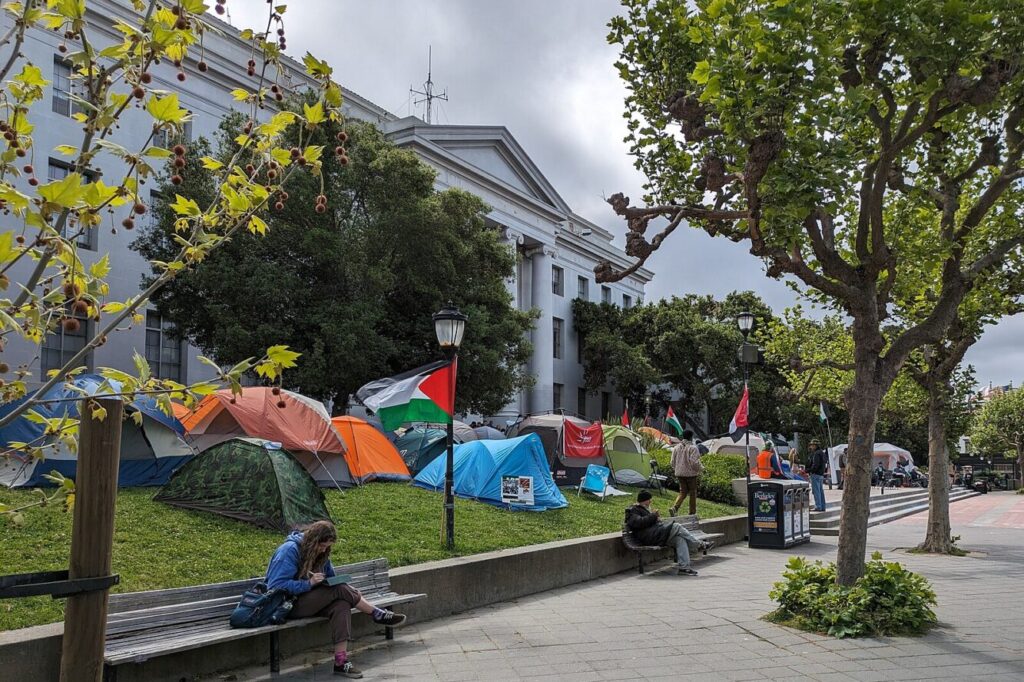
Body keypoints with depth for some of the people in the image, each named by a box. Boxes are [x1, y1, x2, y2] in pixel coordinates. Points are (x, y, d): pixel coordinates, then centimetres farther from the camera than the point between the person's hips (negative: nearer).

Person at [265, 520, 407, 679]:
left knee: (341, 605, -26)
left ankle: (341, 661, -31)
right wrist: (309, 583, -28)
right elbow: (276, 585, -23)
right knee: (339, 589, -25)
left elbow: (331, 579, 13)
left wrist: (349, 592, -8)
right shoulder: (289, 550, -17)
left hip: (309, 600, 7)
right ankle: (378, 615, -11)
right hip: (287, 605, -7)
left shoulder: (321, 553, 7)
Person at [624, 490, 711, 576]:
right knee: (676, 526, -20)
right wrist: (653, 515, -10)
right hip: (648, 537, -10)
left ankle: (683, 566, -24)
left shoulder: (645, 509, 31)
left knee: (680, 538, -16)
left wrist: (657, 518, 10)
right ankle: (699, 545, -10)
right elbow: (639, 522, -17)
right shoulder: (633, 510, 1)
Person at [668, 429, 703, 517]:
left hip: (679, 474, 5)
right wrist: (701, 468, 0)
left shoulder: (676, 447, 6)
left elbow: (673, 462, 10)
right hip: (690, 474, -5)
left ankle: (674, 508, -10)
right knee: (692, 493, 9)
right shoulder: (693, 448, -14)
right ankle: (692, 513, 15)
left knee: (683, 492, 12)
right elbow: (695, 462, -18)